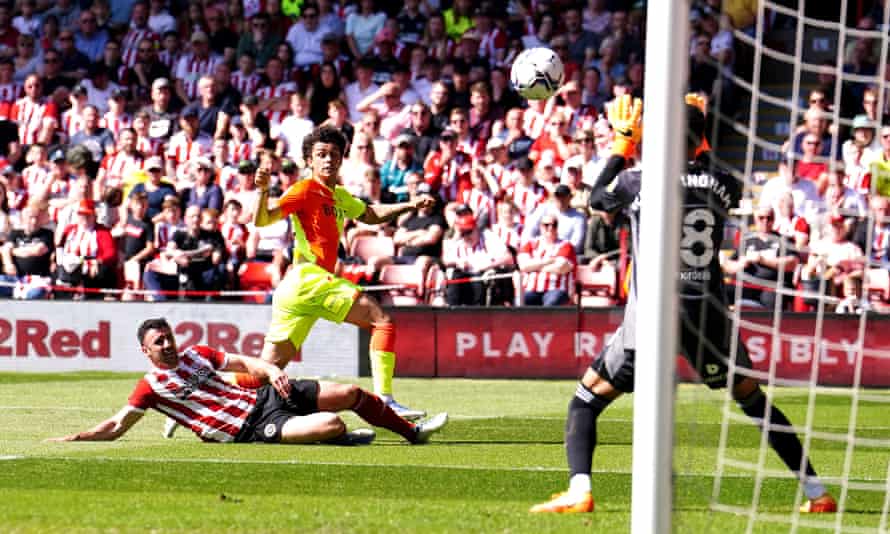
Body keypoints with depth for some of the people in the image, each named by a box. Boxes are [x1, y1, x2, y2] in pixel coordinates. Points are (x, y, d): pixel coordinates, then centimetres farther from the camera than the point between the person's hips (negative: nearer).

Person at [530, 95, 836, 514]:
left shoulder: (636, 182, -5)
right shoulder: (719, 184, 0)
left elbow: (597, 198, 17)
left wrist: (623, 145, 26)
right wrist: (698, 147, 27)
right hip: (708, 318, 2)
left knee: (585, 403, 11)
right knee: (754, 400, 20)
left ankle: (579, 491, -9)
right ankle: (816, 491, 17)